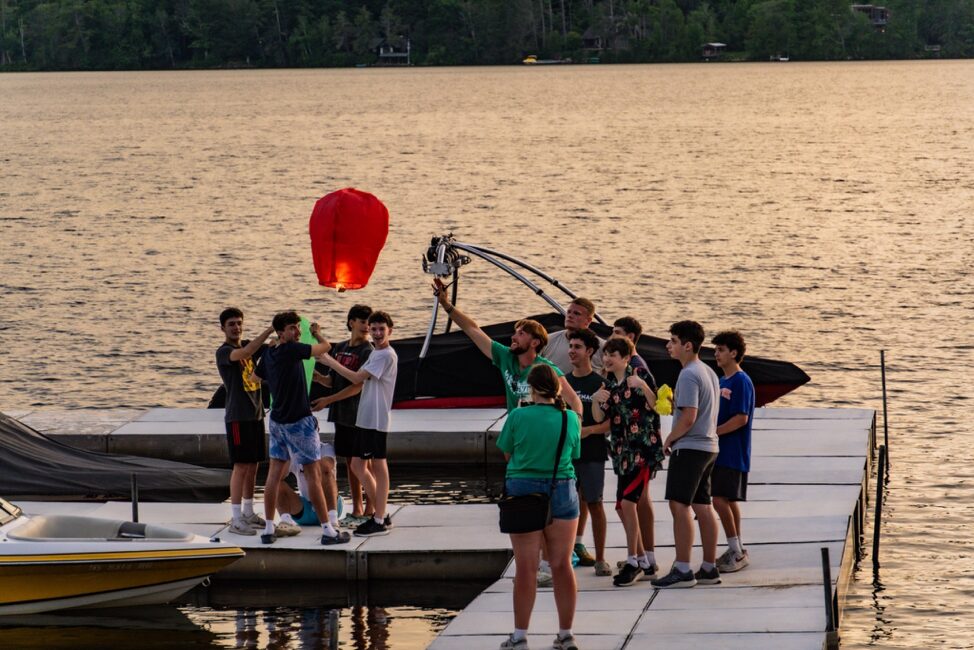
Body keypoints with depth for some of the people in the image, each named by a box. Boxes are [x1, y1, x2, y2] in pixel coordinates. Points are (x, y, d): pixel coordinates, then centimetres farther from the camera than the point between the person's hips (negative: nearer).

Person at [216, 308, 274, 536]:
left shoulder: (247, 345, 12)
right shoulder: (223, 352, -13)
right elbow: (245, 353, -31)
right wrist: (269, 330, -34)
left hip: (255, 414, 8)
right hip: (238, 417, -8)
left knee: (253, 465, 12)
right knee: (241, 466, -8)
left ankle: (248, 513, 22)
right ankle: (236, 520, -6)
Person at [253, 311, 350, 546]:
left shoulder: (269, 354, 5)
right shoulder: (292, 350, -18)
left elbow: (255, 377, 24)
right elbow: (326, 347, -10)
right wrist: (316, 332, 12)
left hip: (277, 420, 7)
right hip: (299, 421, -7)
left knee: (274, 473, 9)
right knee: (313, 475, -2)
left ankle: (268, 529, 10)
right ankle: (327, 531, 1)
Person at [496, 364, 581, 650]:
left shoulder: (518, 417, -10)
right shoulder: (570, 419, -4)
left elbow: (506, 453, 3)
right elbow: (574, 453, 7)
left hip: (522, 490, -2)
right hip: (562, 492, 2)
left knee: (526, 567, 2)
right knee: (562, 565, 9)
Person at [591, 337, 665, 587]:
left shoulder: (640, 375, -5)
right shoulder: (608, 383, 12)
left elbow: (656, 406, -12)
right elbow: (599, 418, 7)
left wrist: (643, 386, -25)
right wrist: (596, 399, -11)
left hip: (644, 448, -7)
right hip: (622, 450, 7)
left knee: (627, 502, -15)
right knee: (639, 505, 11)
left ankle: (633, 562, -9)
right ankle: (647, 562, 18)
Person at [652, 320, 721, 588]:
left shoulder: (688, 375, -16)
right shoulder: (708, 372, 14)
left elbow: (688, 417, -22)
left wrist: (670, 438, -9)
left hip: (689, 447, -10)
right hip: (708, 446, 10)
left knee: (680, 506, -9)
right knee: (702, 506, 11)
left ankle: (682, 570, -11)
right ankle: (709, 568, 13)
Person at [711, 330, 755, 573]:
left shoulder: (741, 382, -13)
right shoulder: (723, 381, 15)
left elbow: (741, 418, -19)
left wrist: (714, 432, -18)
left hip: (733, 453, -9)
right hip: (721, 452, 9)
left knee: (721, 500, -12)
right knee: (729, 501, 11)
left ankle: (736, 552, -6)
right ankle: (737, 551, 18)